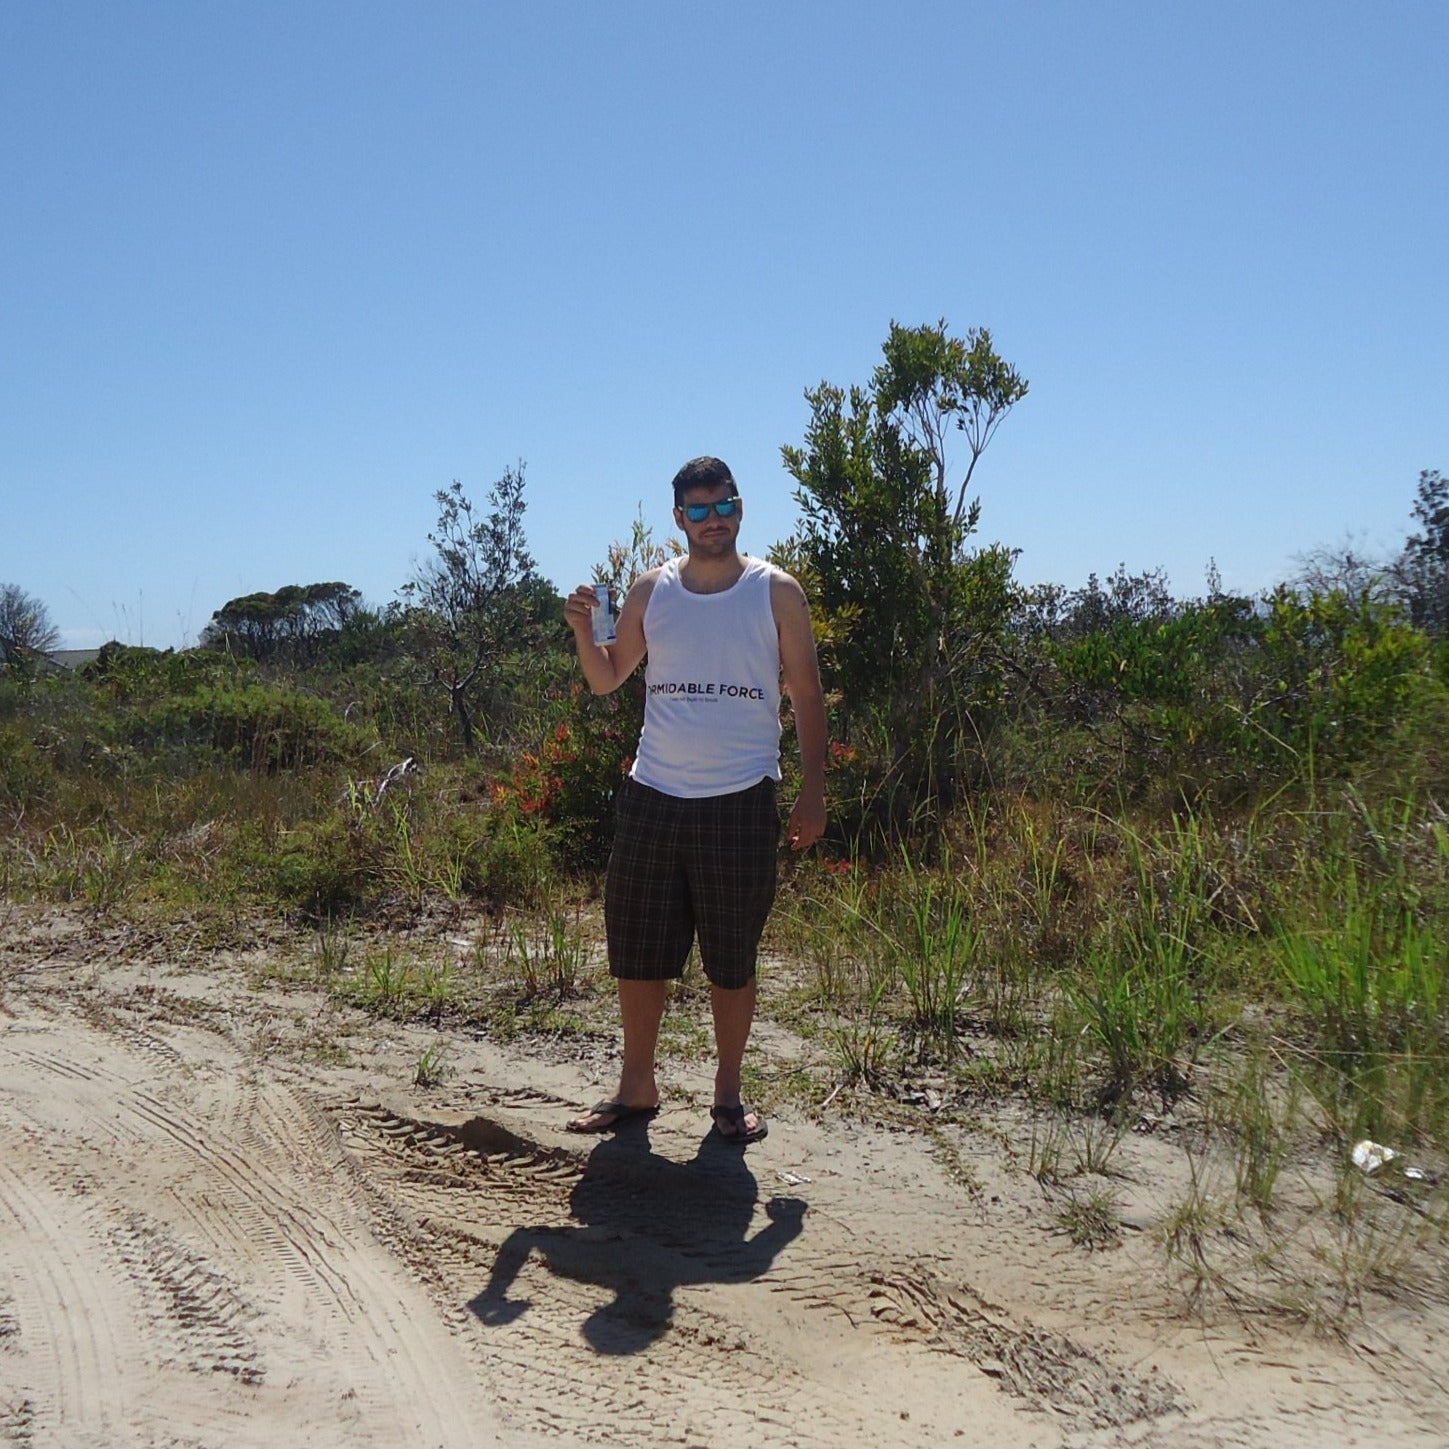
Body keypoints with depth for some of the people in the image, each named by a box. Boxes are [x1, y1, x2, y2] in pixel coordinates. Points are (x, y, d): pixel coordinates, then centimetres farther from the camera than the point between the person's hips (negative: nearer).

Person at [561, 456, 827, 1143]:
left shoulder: (776, 592, 0)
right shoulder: (651, 590, 7)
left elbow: (807, 696, 2)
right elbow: (607, 680, 14)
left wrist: (812, 792, -5)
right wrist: (583, 629, -6)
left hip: (741, 802, -2)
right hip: (653, 799, 3)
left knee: (732, 959, 6)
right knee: (637, 952, 8)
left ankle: (728, 1093, 23)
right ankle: (636, 1086, 24)